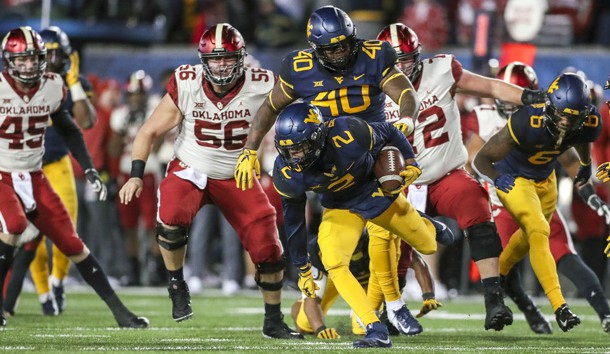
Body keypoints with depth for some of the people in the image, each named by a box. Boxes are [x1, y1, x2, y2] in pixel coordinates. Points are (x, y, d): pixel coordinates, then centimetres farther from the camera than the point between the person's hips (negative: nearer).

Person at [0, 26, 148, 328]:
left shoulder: (52, 88, 0)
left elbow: (69, 131, 14)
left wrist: (89, 170, 7)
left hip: (33, 177, 4)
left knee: (71, 242, 2)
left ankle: (119, 311, 6)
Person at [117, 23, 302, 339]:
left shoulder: (260, 87, -17)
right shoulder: (187, 85, -17)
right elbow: (150, 131, -9)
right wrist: (136, 176, -18)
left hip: (236, 177, 1)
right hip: (189, 171, -1)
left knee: (267, 247, -5)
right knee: (171, 217, -32)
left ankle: (273, 322, 15)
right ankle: (177, 285, -5)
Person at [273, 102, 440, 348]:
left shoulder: (347, 135, -36)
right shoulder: (287, 175, -24)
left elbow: (388, 133, -14)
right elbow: (293, 221, -8)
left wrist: (410, 164, -7)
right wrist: (302, 269, -1)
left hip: (376, 192, -1)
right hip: (340, 207, 1)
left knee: (427, 247, 13)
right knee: (334, 265, -23)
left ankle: (422, 225, 51)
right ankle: (376, 330, -21)